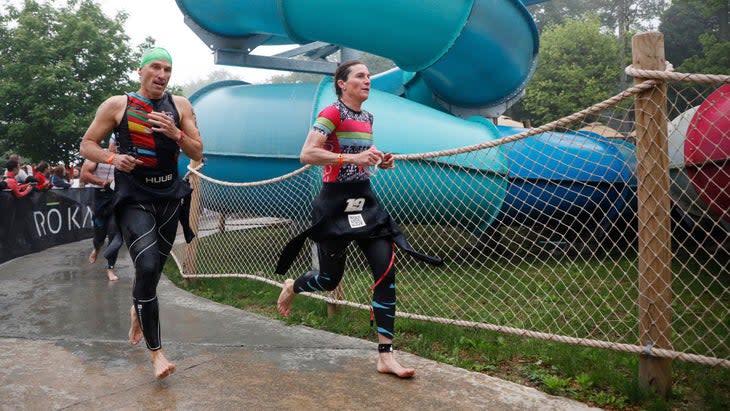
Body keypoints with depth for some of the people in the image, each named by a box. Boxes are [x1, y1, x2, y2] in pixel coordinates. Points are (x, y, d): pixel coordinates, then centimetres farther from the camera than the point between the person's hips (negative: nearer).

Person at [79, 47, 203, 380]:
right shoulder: (116, 105, -1)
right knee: (147, 267, -20)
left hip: (170, 197, 4)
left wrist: (175, 133, -16)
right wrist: (112, 159, -16)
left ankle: (138, 309, 48)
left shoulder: (180, 105, 4)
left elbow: (197, 153, 2)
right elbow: (87, 145, 4)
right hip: (134, 198, -3)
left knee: (153, 268, 15)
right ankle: (155, 350, -8)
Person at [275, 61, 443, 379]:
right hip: (335, 203, -6)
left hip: (365, 200, 7)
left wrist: (380, 162, 7)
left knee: (386, 270, -7)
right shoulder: (331, 114, -10)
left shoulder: (367, 118, 13)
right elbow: (306, 154, -22)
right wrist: (352, 158, -28)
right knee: (330, 280, 5)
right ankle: (290, 287, 42)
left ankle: (385, 356, -3)